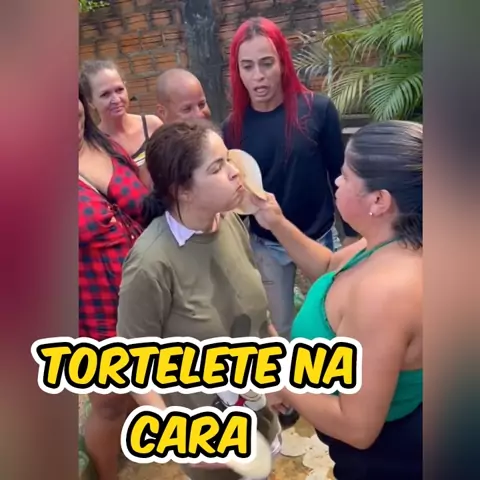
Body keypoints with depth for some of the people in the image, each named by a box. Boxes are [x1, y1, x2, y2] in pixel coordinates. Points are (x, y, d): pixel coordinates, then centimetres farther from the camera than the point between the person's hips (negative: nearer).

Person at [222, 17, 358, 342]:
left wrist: (352, 233, -3)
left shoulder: (317, 109, -15)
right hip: (266, 245, 2)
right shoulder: (234, 126, -8)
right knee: (279, 329, 17)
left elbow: (339, 176, -6)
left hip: (319, 238, -1)